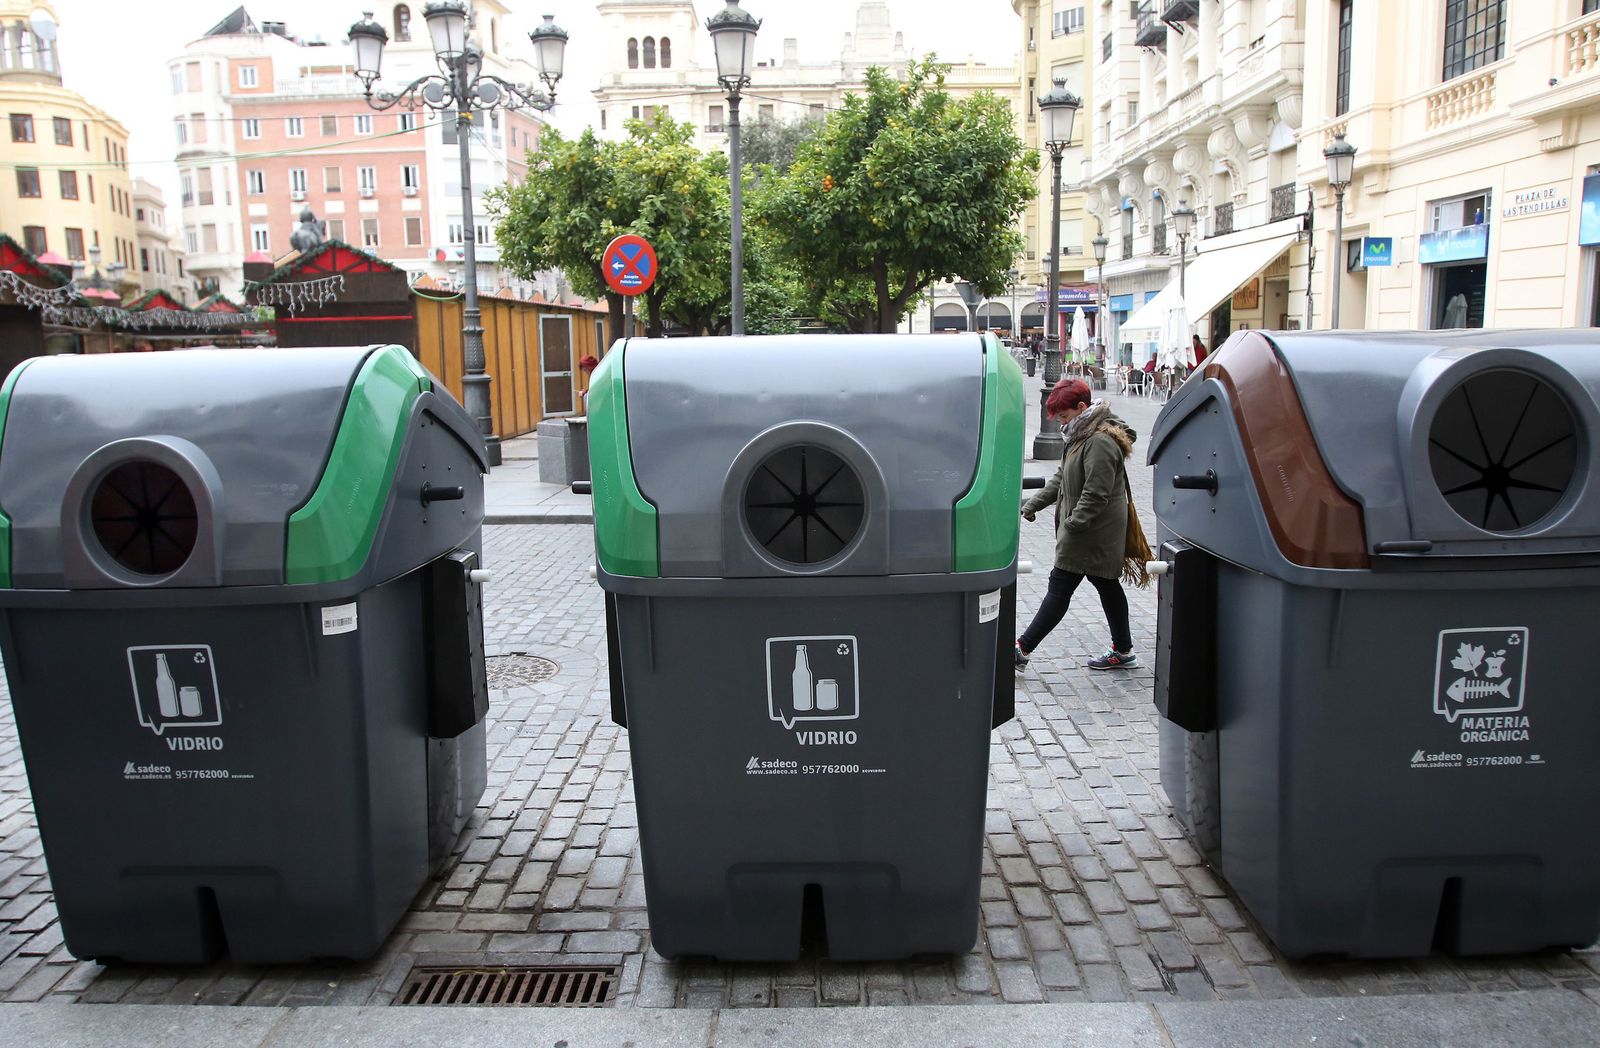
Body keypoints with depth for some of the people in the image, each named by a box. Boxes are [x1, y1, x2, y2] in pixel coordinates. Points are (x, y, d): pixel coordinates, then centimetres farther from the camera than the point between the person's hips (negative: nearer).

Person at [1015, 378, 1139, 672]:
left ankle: (1022, 650, -2)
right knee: (1106, 584, 15)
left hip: (1090, 534, -11)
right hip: (1097, 534, 11)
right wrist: (1033, 504, 15)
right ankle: (1123, 650, 25)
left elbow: (1095, 495, -24)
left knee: (1060, 587, -6)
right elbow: (1062, 478, 20)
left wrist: (1071, 526, -22)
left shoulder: (1100, 442, -21)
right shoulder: (1082, 435, 13)